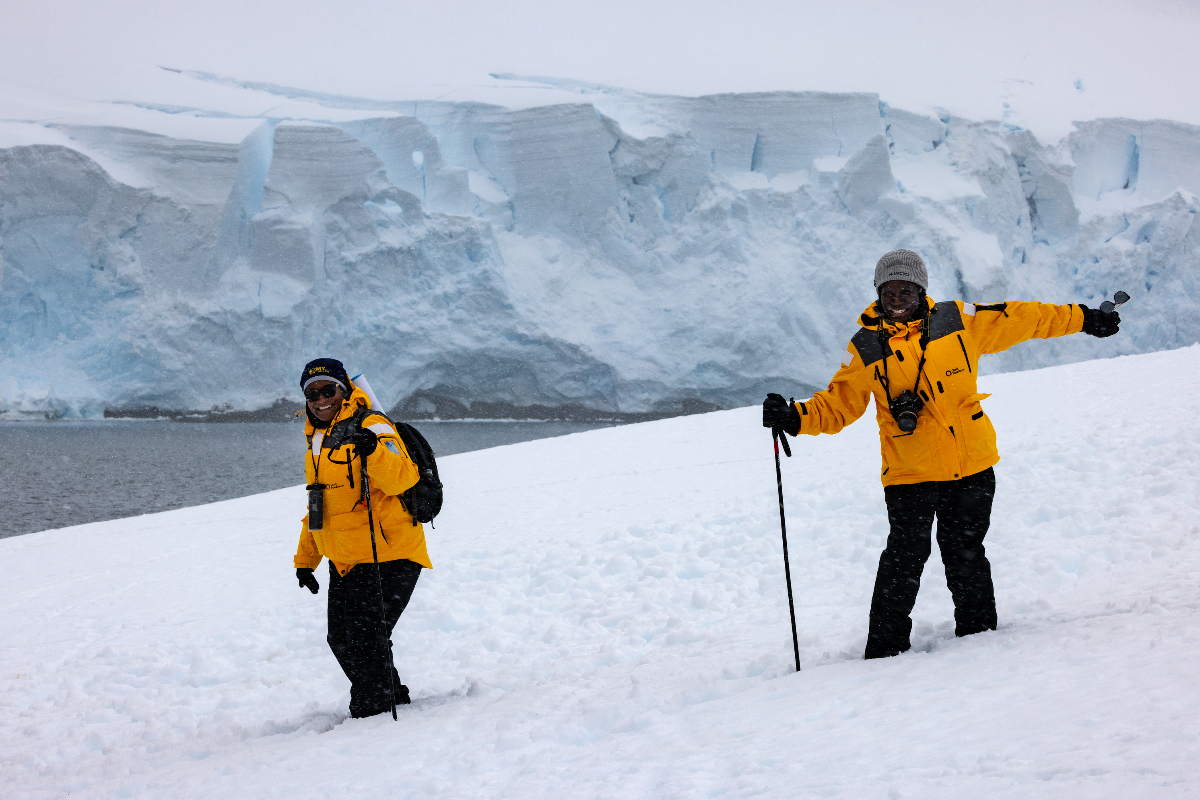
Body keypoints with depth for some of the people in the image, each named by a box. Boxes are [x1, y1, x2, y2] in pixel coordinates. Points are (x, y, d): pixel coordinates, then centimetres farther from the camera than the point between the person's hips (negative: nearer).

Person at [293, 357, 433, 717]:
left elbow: (401, 479, -27)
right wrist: (305, 559, 23)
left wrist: (373, 451, -45)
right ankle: (394, 698, 30)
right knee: (342, 640, 12)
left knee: (365, 636, -12)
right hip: (344, 562, 9)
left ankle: (373, 713, 1)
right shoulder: (317, 440, 16)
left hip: (389, 556, -9)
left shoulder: (371, 428, -11)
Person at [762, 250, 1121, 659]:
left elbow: (1020, 320, 10)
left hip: (971, 464, 2)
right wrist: (795, 418, -10)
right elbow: (837, 405, 7)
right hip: (909, 471, -1)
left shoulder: (959, 321, 1)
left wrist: (1082, 318, 15)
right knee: (905, 555, -4)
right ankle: (885, 648, 4)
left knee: (965, 552, 10)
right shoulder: (866, 349, 0)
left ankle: (979, 632, 25)